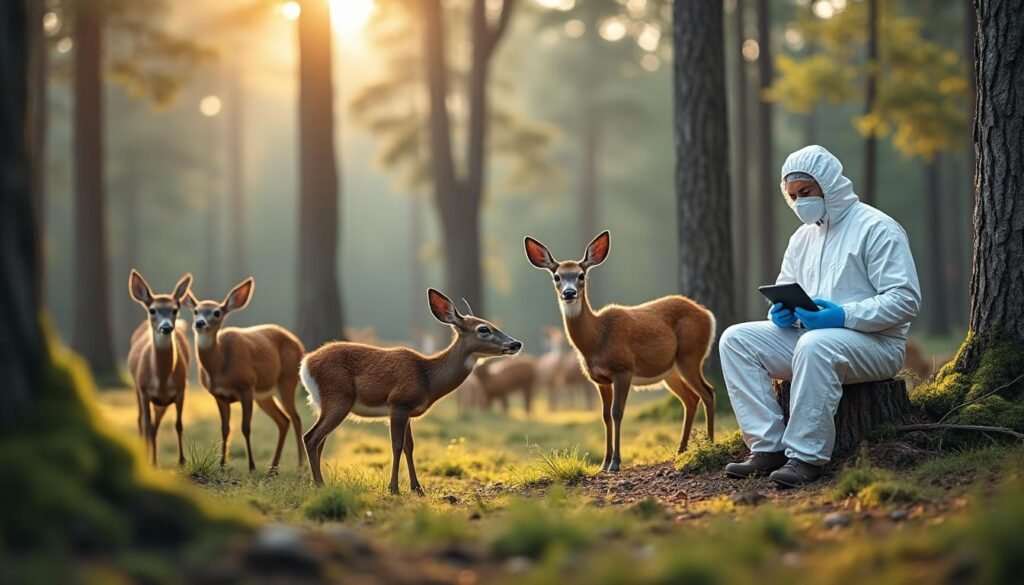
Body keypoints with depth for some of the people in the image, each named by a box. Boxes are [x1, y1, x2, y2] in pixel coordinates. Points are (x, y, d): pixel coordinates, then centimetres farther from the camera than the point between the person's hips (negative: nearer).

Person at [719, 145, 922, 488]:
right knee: (735, 339, -11)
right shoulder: (802, 238, 17)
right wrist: (781, 312, -3)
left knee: (814, 345, -39)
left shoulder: (877, 228, -7)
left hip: (875, 343, -8)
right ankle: (767, 447, -19)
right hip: (804, 336, 8)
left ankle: (806, 457, -33)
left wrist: (844, 316, -26)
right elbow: (783, 292, 24)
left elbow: (906, 300, -15)